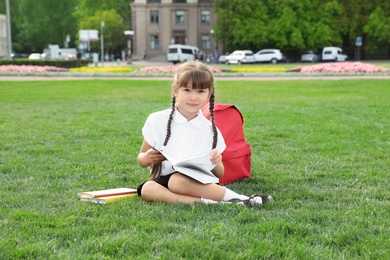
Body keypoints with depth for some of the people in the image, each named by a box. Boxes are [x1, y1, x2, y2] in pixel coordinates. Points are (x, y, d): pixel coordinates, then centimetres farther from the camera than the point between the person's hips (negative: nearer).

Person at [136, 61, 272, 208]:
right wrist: (146, 159, -12)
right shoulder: (157, 121, 5)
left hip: (196, 183, -2)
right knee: (147, 189, -36)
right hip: (161, 181, 2)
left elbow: (219, 175, 13)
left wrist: (216, 163, -10)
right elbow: (141, 159, 12)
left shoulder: (210, 130, 7)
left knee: (178, 181, -37)